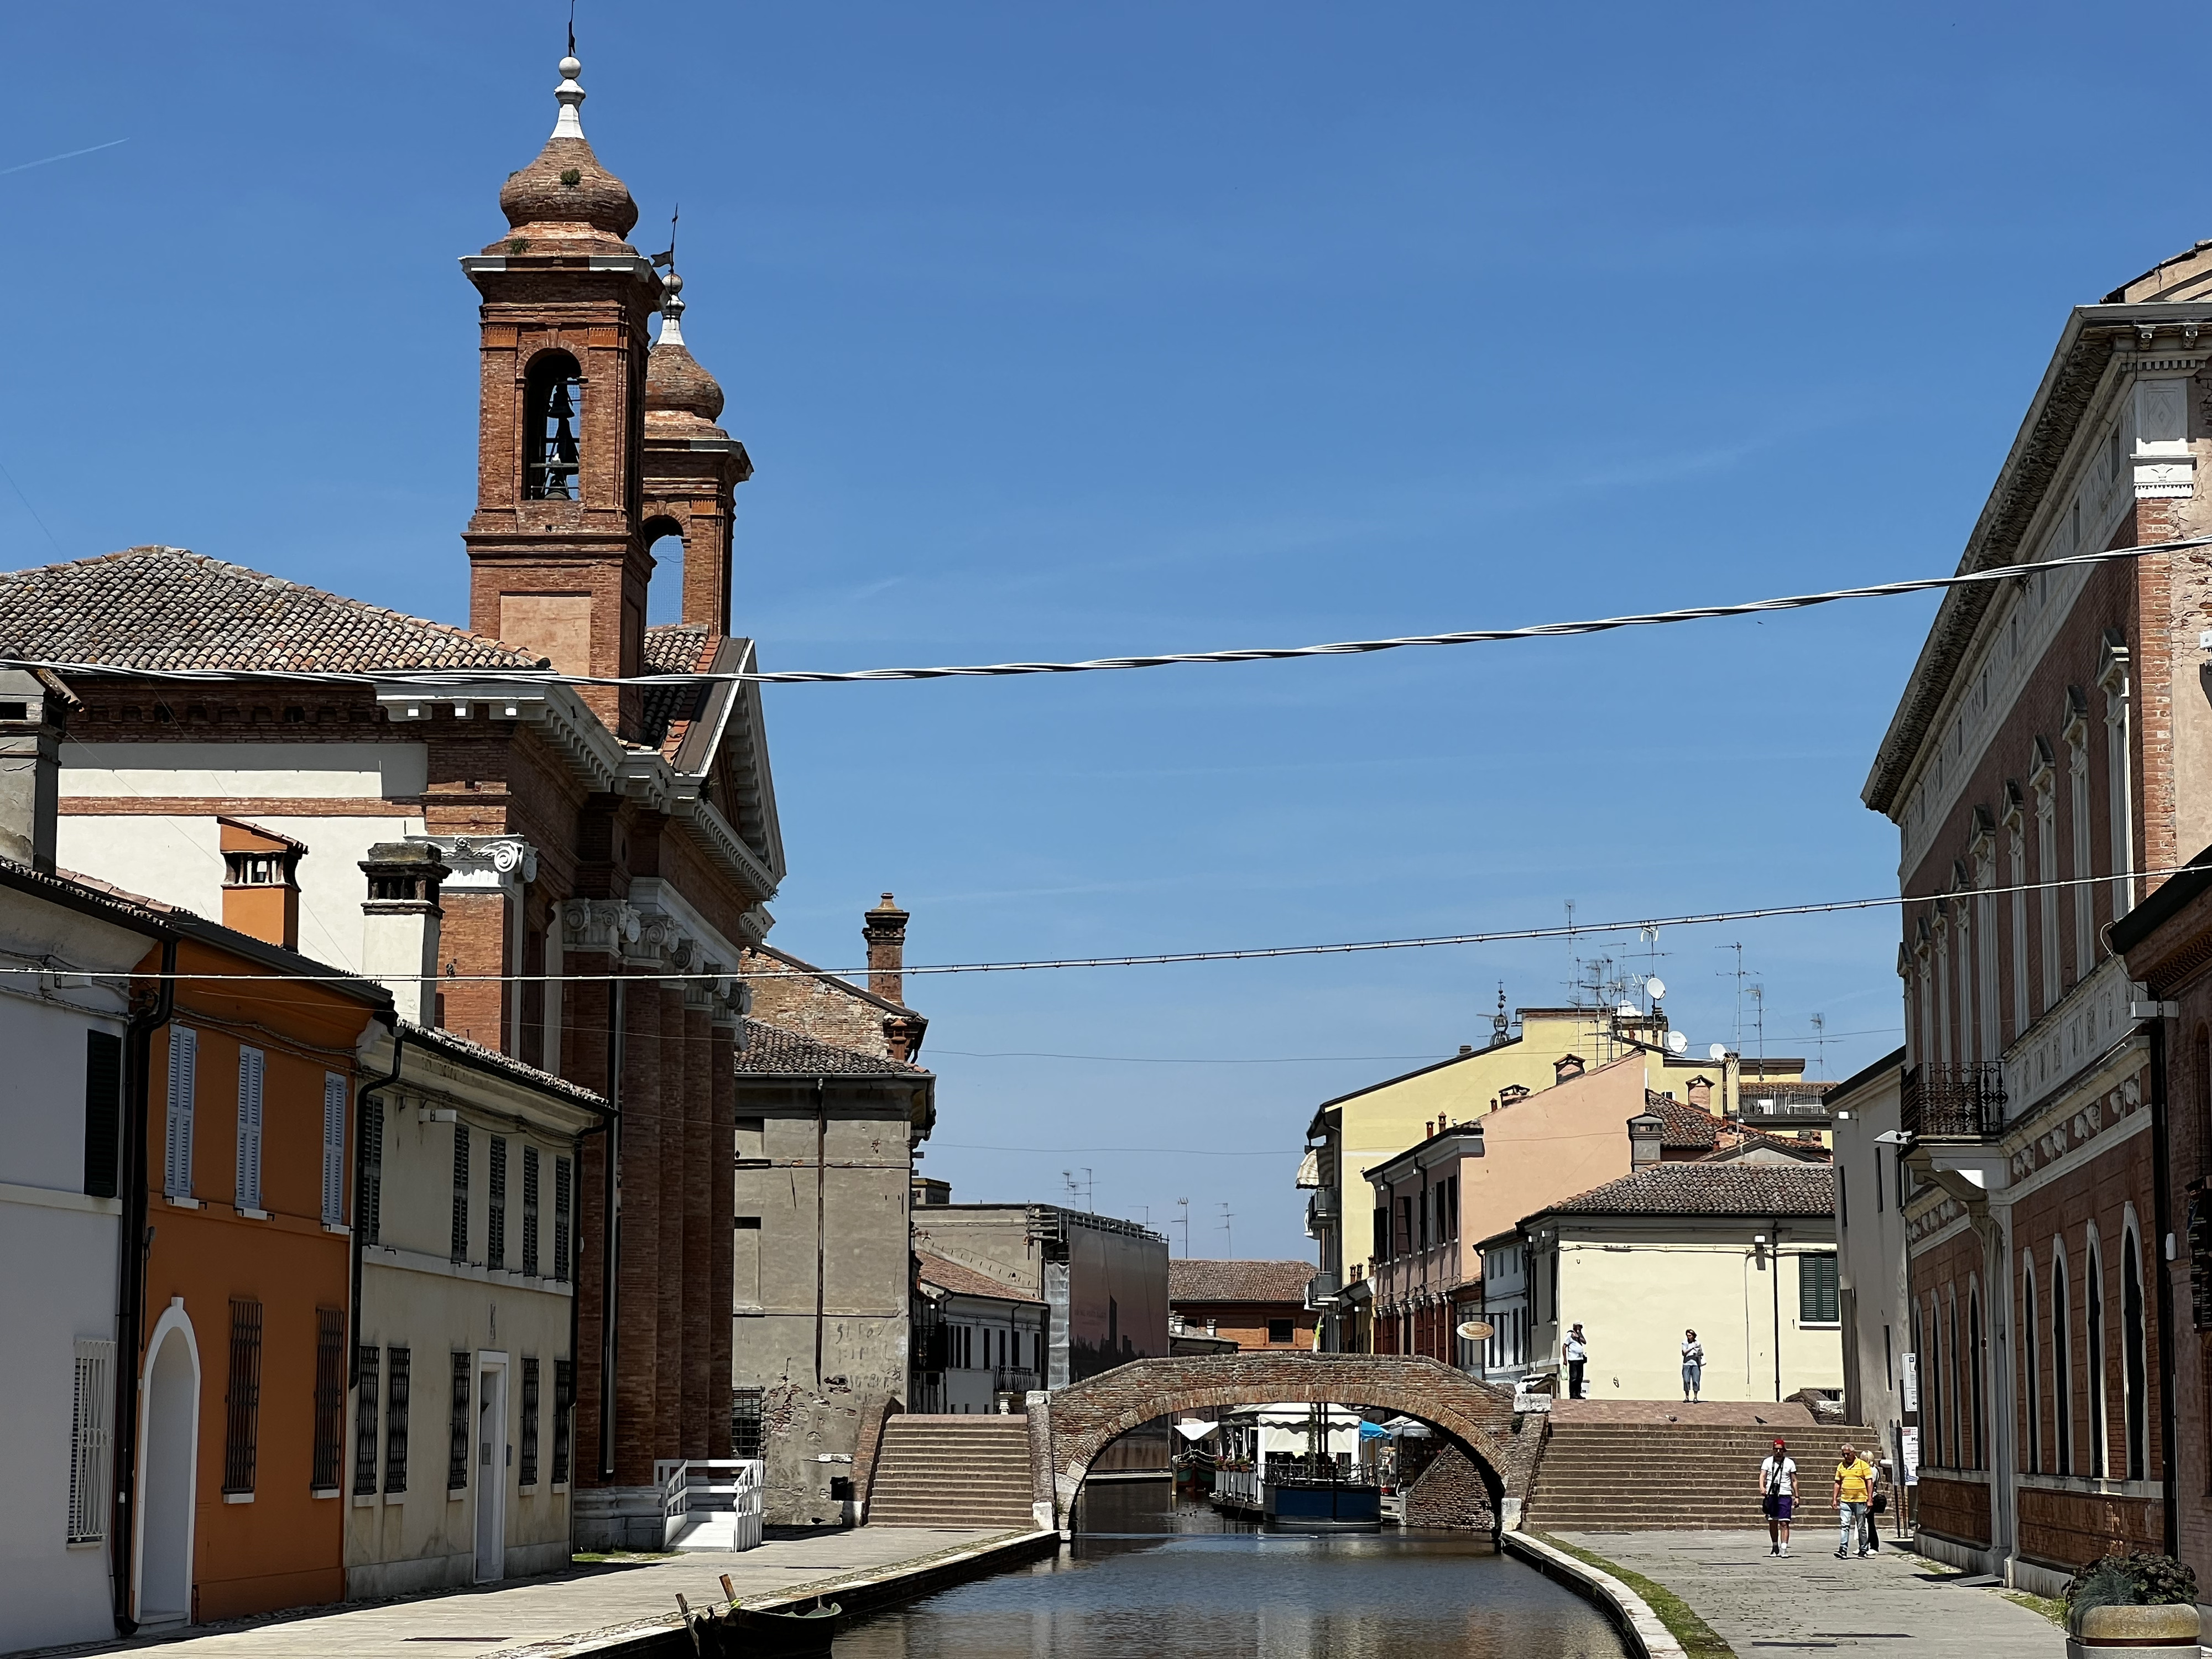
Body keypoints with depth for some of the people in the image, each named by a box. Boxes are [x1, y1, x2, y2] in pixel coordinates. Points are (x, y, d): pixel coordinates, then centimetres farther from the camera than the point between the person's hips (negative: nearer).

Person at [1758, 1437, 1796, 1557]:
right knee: (1772, 1523, 8)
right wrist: (1762, 1487, -22)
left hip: (1785, 1496, -2)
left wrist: (1796, 1496, 6)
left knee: (1784, 1523, -10)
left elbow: (1794, 1481, 10)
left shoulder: (1790, 1463, 6)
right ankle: (1775, 1546, 22)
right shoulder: (1768, 1462, 7)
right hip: (1771, 1495, 2)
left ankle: (1784, 1548, -16)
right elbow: (1762, 1476, -3)